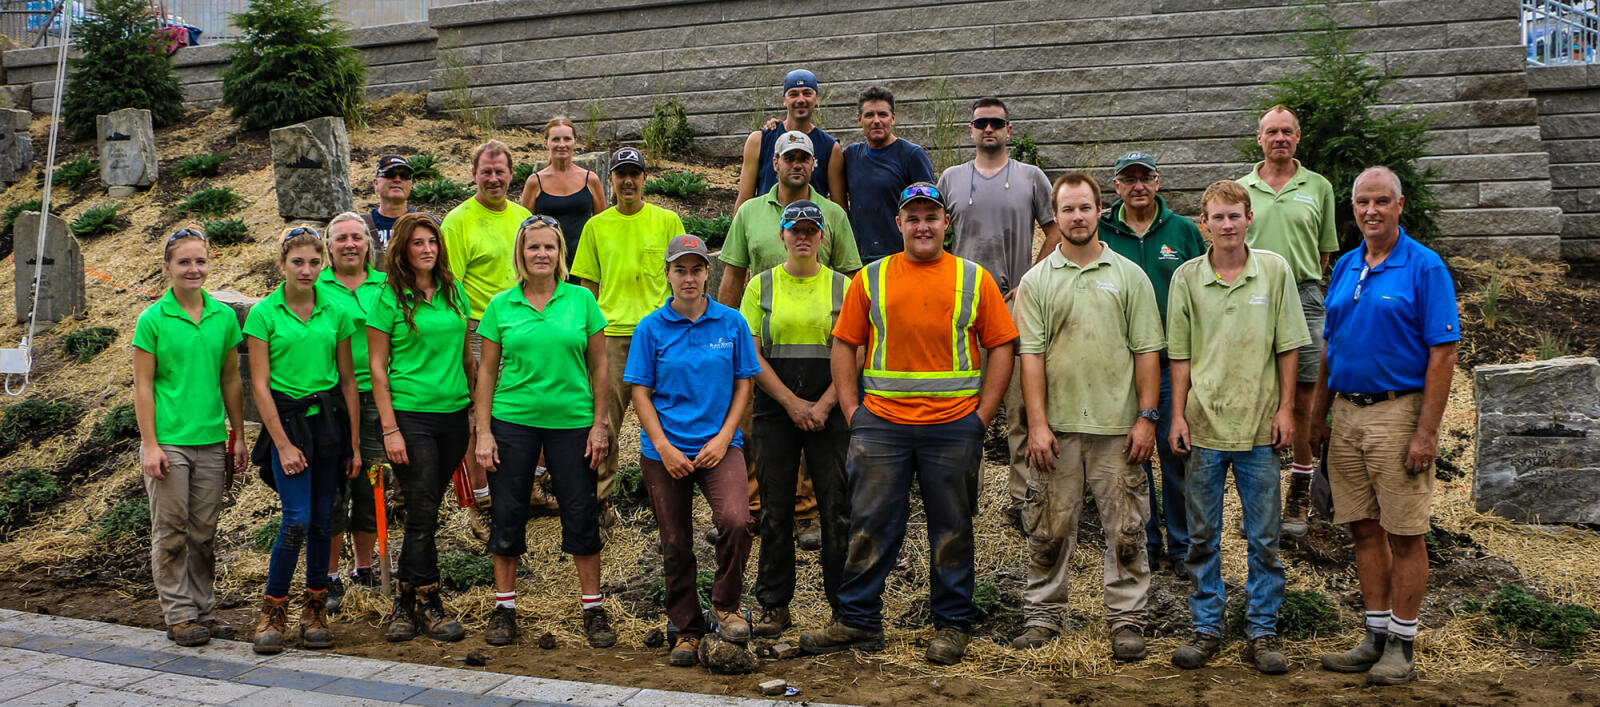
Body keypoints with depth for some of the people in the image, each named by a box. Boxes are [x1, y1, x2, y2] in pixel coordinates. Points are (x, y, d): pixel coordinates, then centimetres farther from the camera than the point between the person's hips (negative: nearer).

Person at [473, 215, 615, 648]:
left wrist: (600, 425, -1)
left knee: (582, 515, 3)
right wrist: (483, 432, -1)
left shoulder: (581, 300, 2)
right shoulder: (501, 305, 3)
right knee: (507, 515, 5)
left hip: (572, 421, 0)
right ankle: (504, 608, 20)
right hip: (513, 421, 1)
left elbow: (599, 366, 4)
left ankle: (594, 609, 16)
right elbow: (487, 371, 5)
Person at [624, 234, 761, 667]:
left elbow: (743, 384, 5)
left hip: (719, 444, 0)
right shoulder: (651, 328, 0)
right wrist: (663, 447, -9)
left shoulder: (731, 323, 2)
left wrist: (723, 438, -6)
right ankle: (687, 630, 25)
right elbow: (640, 392, 1)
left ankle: (725, 605, 1)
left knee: (736, 521, -23)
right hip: (665, 449, 0)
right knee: (675, 545, 7)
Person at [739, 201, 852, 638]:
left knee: (838, 511, -1)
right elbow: (752, 355, 1)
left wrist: (823, 405, -10)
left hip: (830, 414, 0)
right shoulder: (761, 287, 7)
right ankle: (774, 606, 13)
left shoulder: (842, 286, 8)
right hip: (775, 414, 0)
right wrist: (792, 403, -8)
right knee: (776, 512, 4)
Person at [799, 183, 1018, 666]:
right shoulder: (870, 279, 7)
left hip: (954, 424, 0)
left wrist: (982, 416, -3)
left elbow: (1001, 347, 4)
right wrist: (852, 411, -1)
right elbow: (844, 346, 8)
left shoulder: (974, 280, 5)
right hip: (882, 423, 1)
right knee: (871, 524, 5)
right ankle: (858, 621, 15)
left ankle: (953, 625, 20)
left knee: (952, 530, 8)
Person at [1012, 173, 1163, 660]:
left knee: (1125, 528, 4)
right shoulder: (1036, 281, 6)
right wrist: (1037, 424, -8)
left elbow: (1147, 351, 4)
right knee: (1049, 528, 6)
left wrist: (1147, 417, -3)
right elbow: (1031, 355, 0)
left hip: (1118, 425, 0)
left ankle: (1127, 619, 15)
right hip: (1057, 426, 0)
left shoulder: (1130, 275, 7)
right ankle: (1044, 616, 19)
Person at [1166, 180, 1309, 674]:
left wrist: (1285, 408, -2)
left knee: (1264, 536, 6)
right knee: (1202, 535, 8)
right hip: (1204, 424, 1)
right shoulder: (1186, 277, 2)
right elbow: (1180, 353, 5)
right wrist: (1178, 415, 0)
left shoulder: (1274, 270, 1)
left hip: (1259, 425, -1)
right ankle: (1207, 628, 20)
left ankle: (1262, 630, 17)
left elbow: (1287, 346, 3)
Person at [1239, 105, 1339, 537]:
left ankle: (1299, 498, 10)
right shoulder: (1240, 189, 10)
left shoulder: (1318, 187, 10)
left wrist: (1302, 285, 8)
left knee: (1303, 400, 0)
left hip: (1303, 299, 0)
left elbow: (1325, 251, 14)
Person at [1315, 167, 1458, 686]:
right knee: (1364, 530, 11)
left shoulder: (1424, 267, -8)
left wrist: (1426, 432, -17)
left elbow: (1443, 353, -12)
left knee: (1404, 535, 1)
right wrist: (1319, 415, 14)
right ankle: (1376, 639, 21)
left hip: (1398, 413, -6)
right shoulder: (1344, 267, 11)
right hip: (1346, 414, 6)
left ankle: (1402, 649, 11)